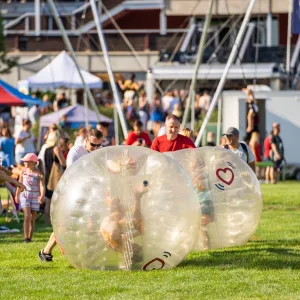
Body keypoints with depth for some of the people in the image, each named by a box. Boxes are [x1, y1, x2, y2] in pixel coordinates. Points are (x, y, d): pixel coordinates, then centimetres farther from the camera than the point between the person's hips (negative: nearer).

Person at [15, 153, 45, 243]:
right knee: (27, 216, -14)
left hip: (35, 196, -1)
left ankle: (30, 237, 14)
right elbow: (20, 183, 13)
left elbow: (42, 185, -15)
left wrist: (42, 196, -31)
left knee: (33, 218, 5)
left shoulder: (39, 173, -7)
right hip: (24, 195, 1)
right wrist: (17, 195, 18)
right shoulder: (24, 171, 2)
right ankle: (26, 237, -15)